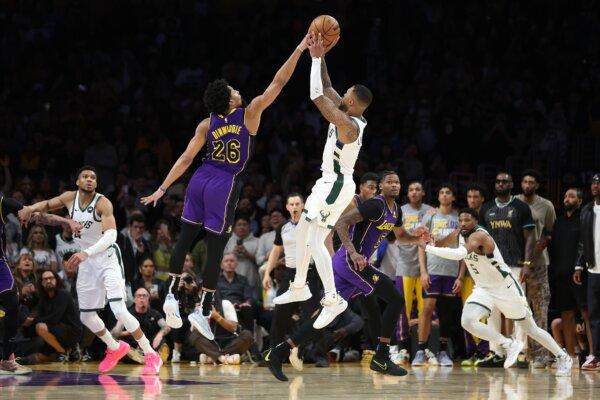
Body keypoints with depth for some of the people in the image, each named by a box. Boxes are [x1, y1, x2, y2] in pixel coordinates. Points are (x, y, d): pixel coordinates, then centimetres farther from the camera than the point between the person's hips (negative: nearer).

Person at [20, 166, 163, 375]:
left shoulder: (102, 203, -21)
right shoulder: (69, 198, -2)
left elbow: (111, 234, -34)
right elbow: (48, 204, 17)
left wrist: (86, 253, -47)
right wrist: (31, 208, -6)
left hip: (108, 258, -7)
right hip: (87, 262, 7)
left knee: (119, 310, -21)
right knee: (86, 316, 12)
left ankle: (151, 356, -11)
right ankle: (115, 348, 37)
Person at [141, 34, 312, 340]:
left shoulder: (207, 125, 0)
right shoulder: (250, 114, -9)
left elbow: (186, 159, 0)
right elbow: (278, 82, -9)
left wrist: (162, 189, 6)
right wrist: (299, 50, -6)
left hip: (201, 180, 4)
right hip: (225, 185, -4)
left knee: (184, 240, 12)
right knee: (215, 249, 1)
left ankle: (171, 295, 9)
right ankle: (203, 310, 3)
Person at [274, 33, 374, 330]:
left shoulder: (347, 124, -25)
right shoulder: (350, 116, 3)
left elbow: (317, 96, -28)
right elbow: (326, 88, 14)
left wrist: (316, 58, -22)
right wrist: (320, 56, 7)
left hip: (336, 186, -10)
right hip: (329, 183, 10)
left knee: (315, 241, -12)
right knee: (302, 231, 19)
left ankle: (333, 300, -11)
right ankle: (299, 288, 31)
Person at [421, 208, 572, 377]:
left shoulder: (479, 236, -29)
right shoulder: (458, 235, -4)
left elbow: (460, 254, -45)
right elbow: (439, 244, 10)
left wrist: (428, 248, -42)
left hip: (505, 287, -6)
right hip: (483, 289, 7)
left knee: (530, 328, 6)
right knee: (467, 321, -20)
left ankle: (563, 358, 26)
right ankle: (509, 345, -6)